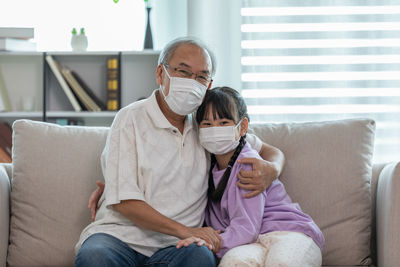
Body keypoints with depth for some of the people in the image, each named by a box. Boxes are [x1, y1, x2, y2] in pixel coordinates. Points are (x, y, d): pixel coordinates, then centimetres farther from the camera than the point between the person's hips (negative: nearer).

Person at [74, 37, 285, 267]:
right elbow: (122, 200, -9)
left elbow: (272, 152, 24)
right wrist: (183, 230, -18)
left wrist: (270, 170, -2)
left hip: (173, 247, 3)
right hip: (120, 235, -3)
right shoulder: (131, 119, 0)